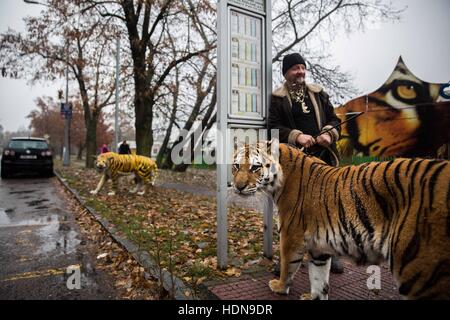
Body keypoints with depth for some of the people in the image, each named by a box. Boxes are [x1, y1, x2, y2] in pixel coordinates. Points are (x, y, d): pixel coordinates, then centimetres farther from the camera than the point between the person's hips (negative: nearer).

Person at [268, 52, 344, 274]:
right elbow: (273, 127, -5)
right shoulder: (277, 98, 2)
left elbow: (334, 119, 15)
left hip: (323, 157, 4)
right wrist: (296, 136, -19)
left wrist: (329, 133, -6)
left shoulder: (318, 94, 14)